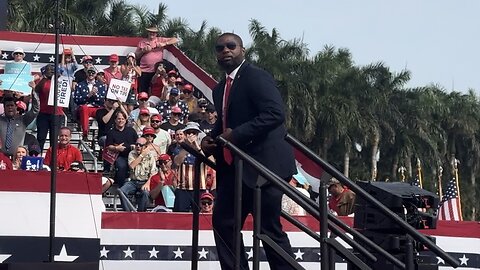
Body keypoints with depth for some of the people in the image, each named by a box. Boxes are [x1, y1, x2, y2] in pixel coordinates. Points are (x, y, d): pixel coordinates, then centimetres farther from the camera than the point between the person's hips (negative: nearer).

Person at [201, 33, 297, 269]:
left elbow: (275, 113, -21)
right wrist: (210, 139, 8)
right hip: (232, 168, 9)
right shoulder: (220, 89, 17)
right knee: (223, 223, 7)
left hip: (263, 164, -9)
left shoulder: (256, 77, -9)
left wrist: (237, 135, -22)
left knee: (270, 229, -6)